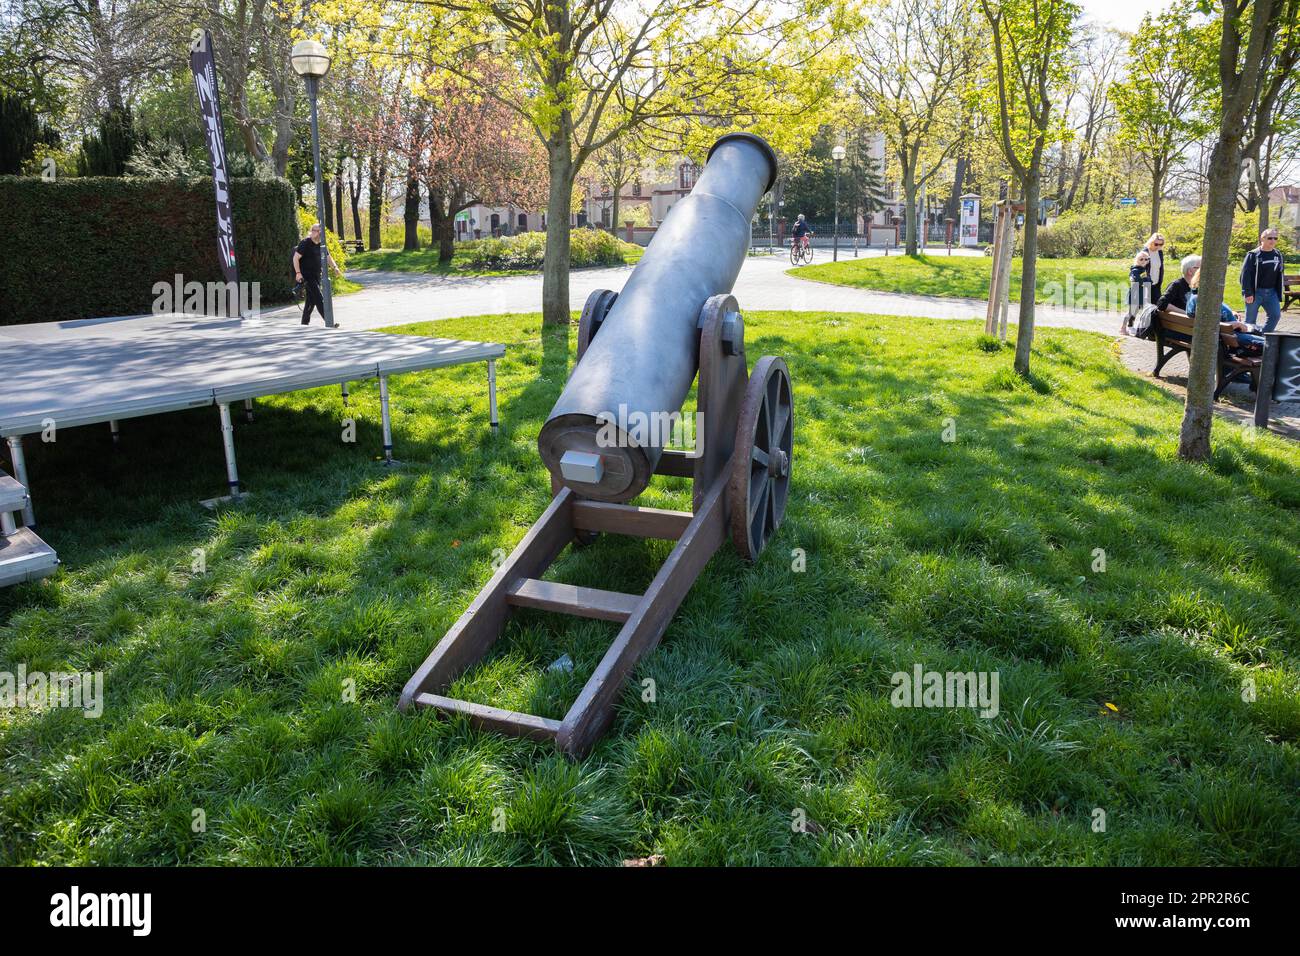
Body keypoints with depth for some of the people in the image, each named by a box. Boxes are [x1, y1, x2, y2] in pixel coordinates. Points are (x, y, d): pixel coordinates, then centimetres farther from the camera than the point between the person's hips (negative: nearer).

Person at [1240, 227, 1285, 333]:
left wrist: (1279, 294, 12)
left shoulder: (1278, 255, 11)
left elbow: (1280, 276, 17)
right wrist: (1247, 293, -16)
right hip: (1255, 292, -5)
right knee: (1250, 320, 1)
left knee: (1276, 315, -5)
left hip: (1271, 292, 5)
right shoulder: (1253, 255, -6)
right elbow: (1245, 275, -10)